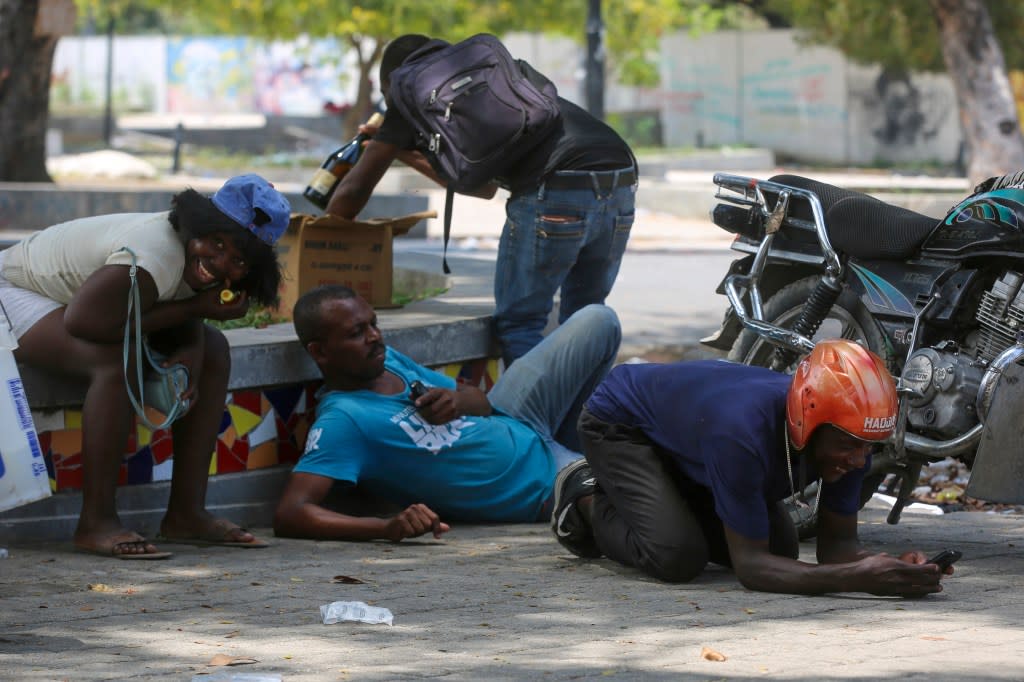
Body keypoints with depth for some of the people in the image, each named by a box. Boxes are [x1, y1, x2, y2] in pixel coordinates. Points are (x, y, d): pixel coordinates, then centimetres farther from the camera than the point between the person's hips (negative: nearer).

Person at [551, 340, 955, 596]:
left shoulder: (847, 434, -26)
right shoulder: (744, 429, -46)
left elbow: (837, 542, -18)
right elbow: (749, 565, -42)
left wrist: (888, 567, -41)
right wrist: (854, 579, -55)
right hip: (624, 421, -7)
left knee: (781, 551, 0)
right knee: (678, 557, -27)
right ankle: (590, 500, 5)